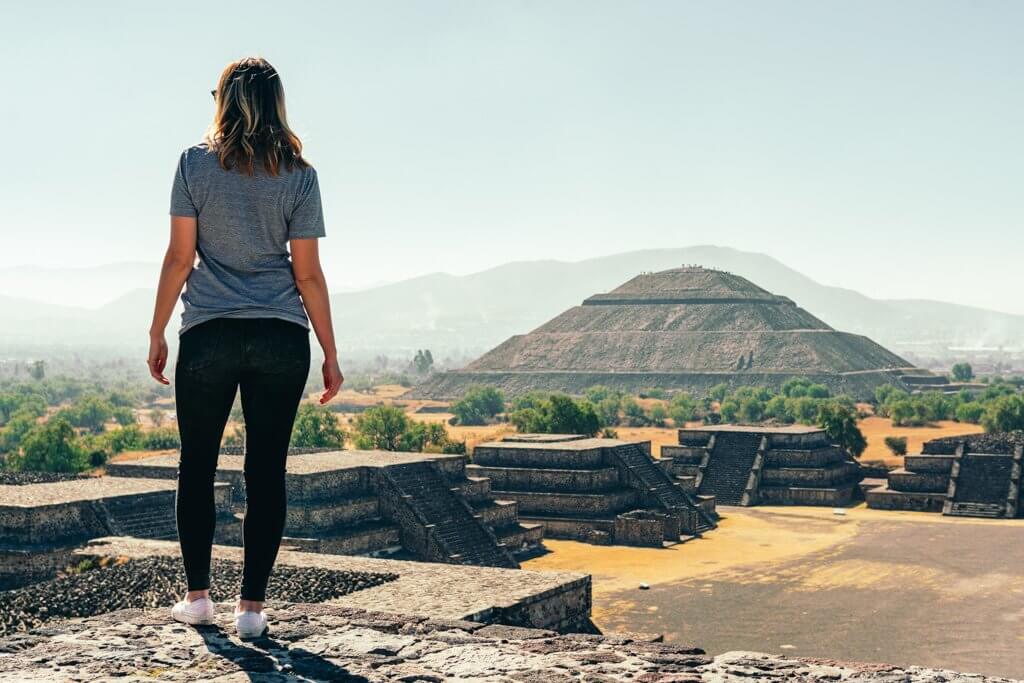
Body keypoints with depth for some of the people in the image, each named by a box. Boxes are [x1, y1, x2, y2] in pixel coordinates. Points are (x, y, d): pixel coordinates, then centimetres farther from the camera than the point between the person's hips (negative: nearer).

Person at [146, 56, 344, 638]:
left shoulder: (196, 164, 0)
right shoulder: (299, 175, 2)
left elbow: (180, 257, -1)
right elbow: (308, 273, 0)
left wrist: (157, 334, 9)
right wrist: (331, 356, 6)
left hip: (208, 337, 0)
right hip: (281, 340, 1)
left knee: (198, 466, 13)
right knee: (267, 471, 5)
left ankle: (198, 595, 19)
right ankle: (252, 605, 8)